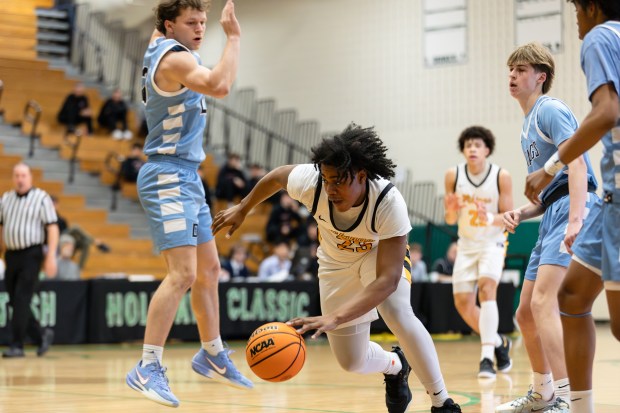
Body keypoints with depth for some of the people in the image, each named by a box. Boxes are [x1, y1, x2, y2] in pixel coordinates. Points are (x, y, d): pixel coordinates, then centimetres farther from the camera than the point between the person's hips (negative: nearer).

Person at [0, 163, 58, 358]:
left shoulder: (41, 198, -4)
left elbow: (52, 228, -7)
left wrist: (51, 256, -14)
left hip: (32, 254, -5)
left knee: (22, 300, -11)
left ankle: (17, 345, -6)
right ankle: (41, 336, 23)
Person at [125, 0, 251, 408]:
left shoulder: (161, 47, 12)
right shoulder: (174, 58, -17)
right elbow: (219, 85, -35)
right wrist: (234, 37, -27)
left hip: (188, 178, 11)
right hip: (169, 178, -11)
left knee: (209, 269, 16)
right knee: (183, 273, -18)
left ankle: (213, 356, 28)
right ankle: (148, 369, -18)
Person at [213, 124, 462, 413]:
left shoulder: (389, 203, -40)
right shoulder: (310, 182, -33)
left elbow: (388, 279, -44)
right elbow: (278, 175, -8)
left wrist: (334, 318, -55)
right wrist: (242, 210, 6)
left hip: (380, 253, -3)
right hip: (337, 262, 3)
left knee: (398, 314, -35)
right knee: (352, 362, 4)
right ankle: (394, 366, 40)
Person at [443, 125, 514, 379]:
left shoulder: (501, 177, -15)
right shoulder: (453, 176, -8)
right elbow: (451, 220, -1)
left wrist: (490, 218, -33)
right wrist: (451, 209, -25)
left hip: (492, 243, -4)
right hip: (467, 244, 4)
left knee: (486, 287, -27)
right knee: (462, 303, 3)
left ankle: (487, 357, -30)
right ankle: (498, 342, 27)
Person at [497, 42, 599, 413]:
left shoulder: (550, 109, -4)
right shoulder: (529, 124, 24)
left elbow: (576, 162, -19)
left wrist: (575, 219, -31)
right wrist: (521, 213, 10)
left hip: (571, 213, -10)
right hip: (553, 216, 10)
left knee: (543, 302, -25)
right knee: (526, 313, 15)